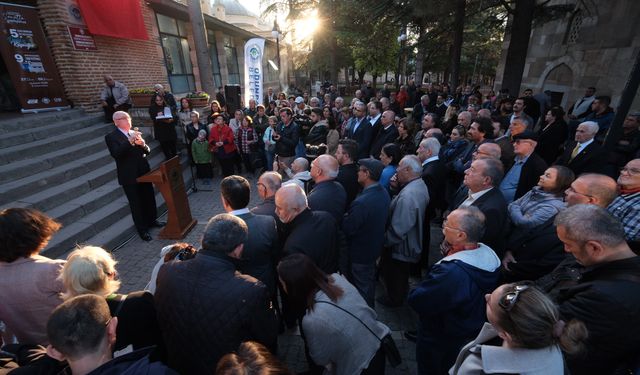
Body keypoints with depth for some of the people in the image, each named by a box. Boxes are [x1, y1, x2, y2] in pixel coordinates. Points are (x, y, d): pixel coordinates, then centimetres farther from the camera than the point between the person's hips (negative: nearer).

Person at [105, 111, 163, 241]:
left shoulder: (135, 133, 10)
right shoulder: (111, 137, -7)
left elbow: (147, 151, 7)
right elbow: (116, 154, -23)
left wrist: (143, 144, -14)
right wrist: (130, 141, -30)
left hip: (144, 172, 5)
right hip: (129, 176, -5)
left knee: (149, 198, 17)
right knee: (136, 203, 5)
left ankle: (151, 220, 37)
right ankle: (142, 229, 17)